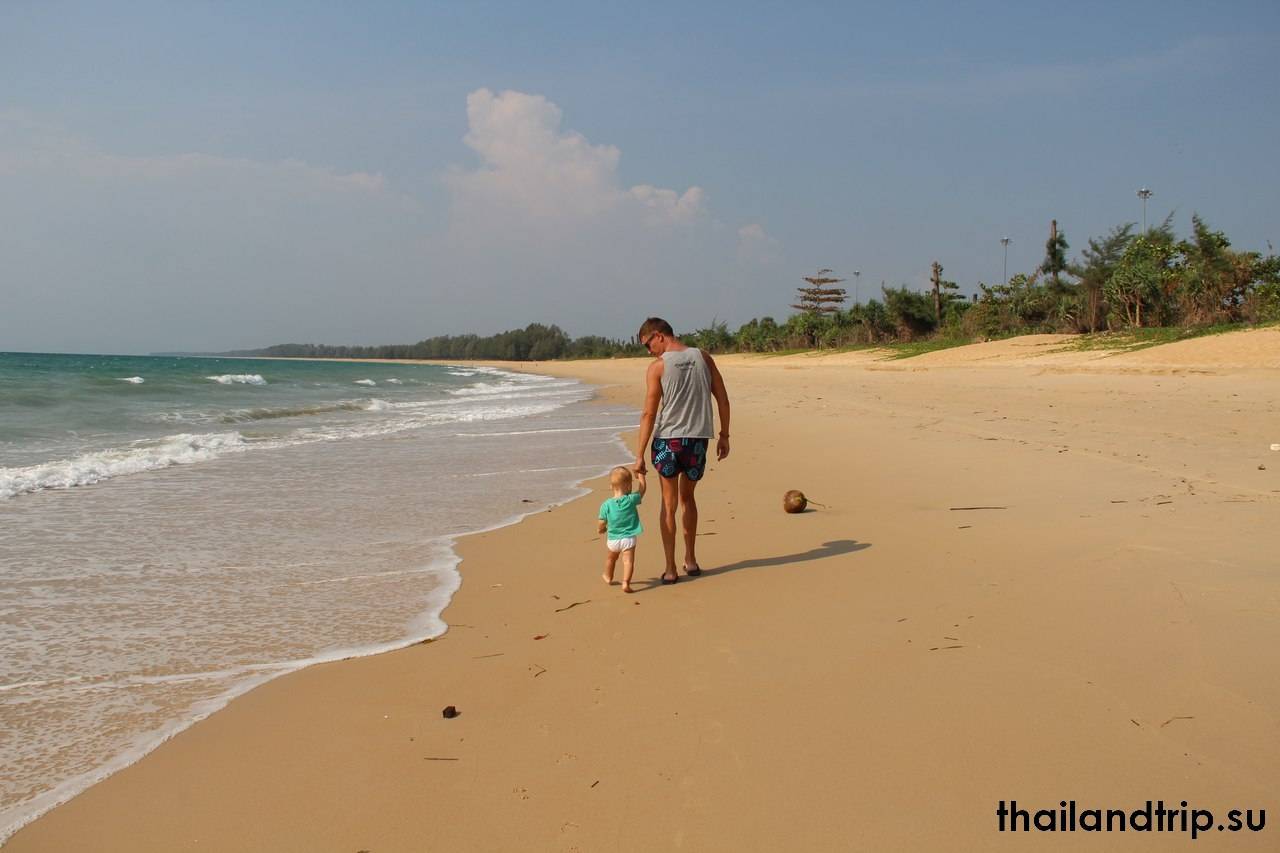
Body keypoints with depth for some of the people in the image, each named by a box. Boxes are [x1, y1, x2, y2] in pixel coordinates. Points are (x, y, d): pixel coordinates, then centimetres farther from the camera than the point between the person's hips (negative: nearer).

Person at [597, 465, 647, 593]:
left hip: (612, 540, 3)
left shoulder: (606, 505, -10)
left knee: (610, 559, 25)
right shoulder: (631, 500, -13)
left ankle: (608, 578, 47)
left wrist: (604, 529, 19)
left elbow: (600, 528, -5)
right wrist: (640, 475, 23)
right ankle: (626, 582, -23)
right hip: (628, 539, -2)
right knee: (628, 561, -5)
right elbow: (641, 489, 8)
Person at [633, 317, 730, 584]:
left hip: (667, 441, -3)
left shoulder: (658, 366, -7)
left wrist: (640, 454, -6)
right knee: (687, 498, 22)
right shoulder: (703, 358, 4)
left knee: (669, 503, 8)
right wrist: (724, 436, 13)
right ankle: (690, 560, 28)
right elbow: (723, 399, 4)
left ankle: (670, 569, 8)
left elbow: (649, 414, -9)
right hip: (697, 440, 3)